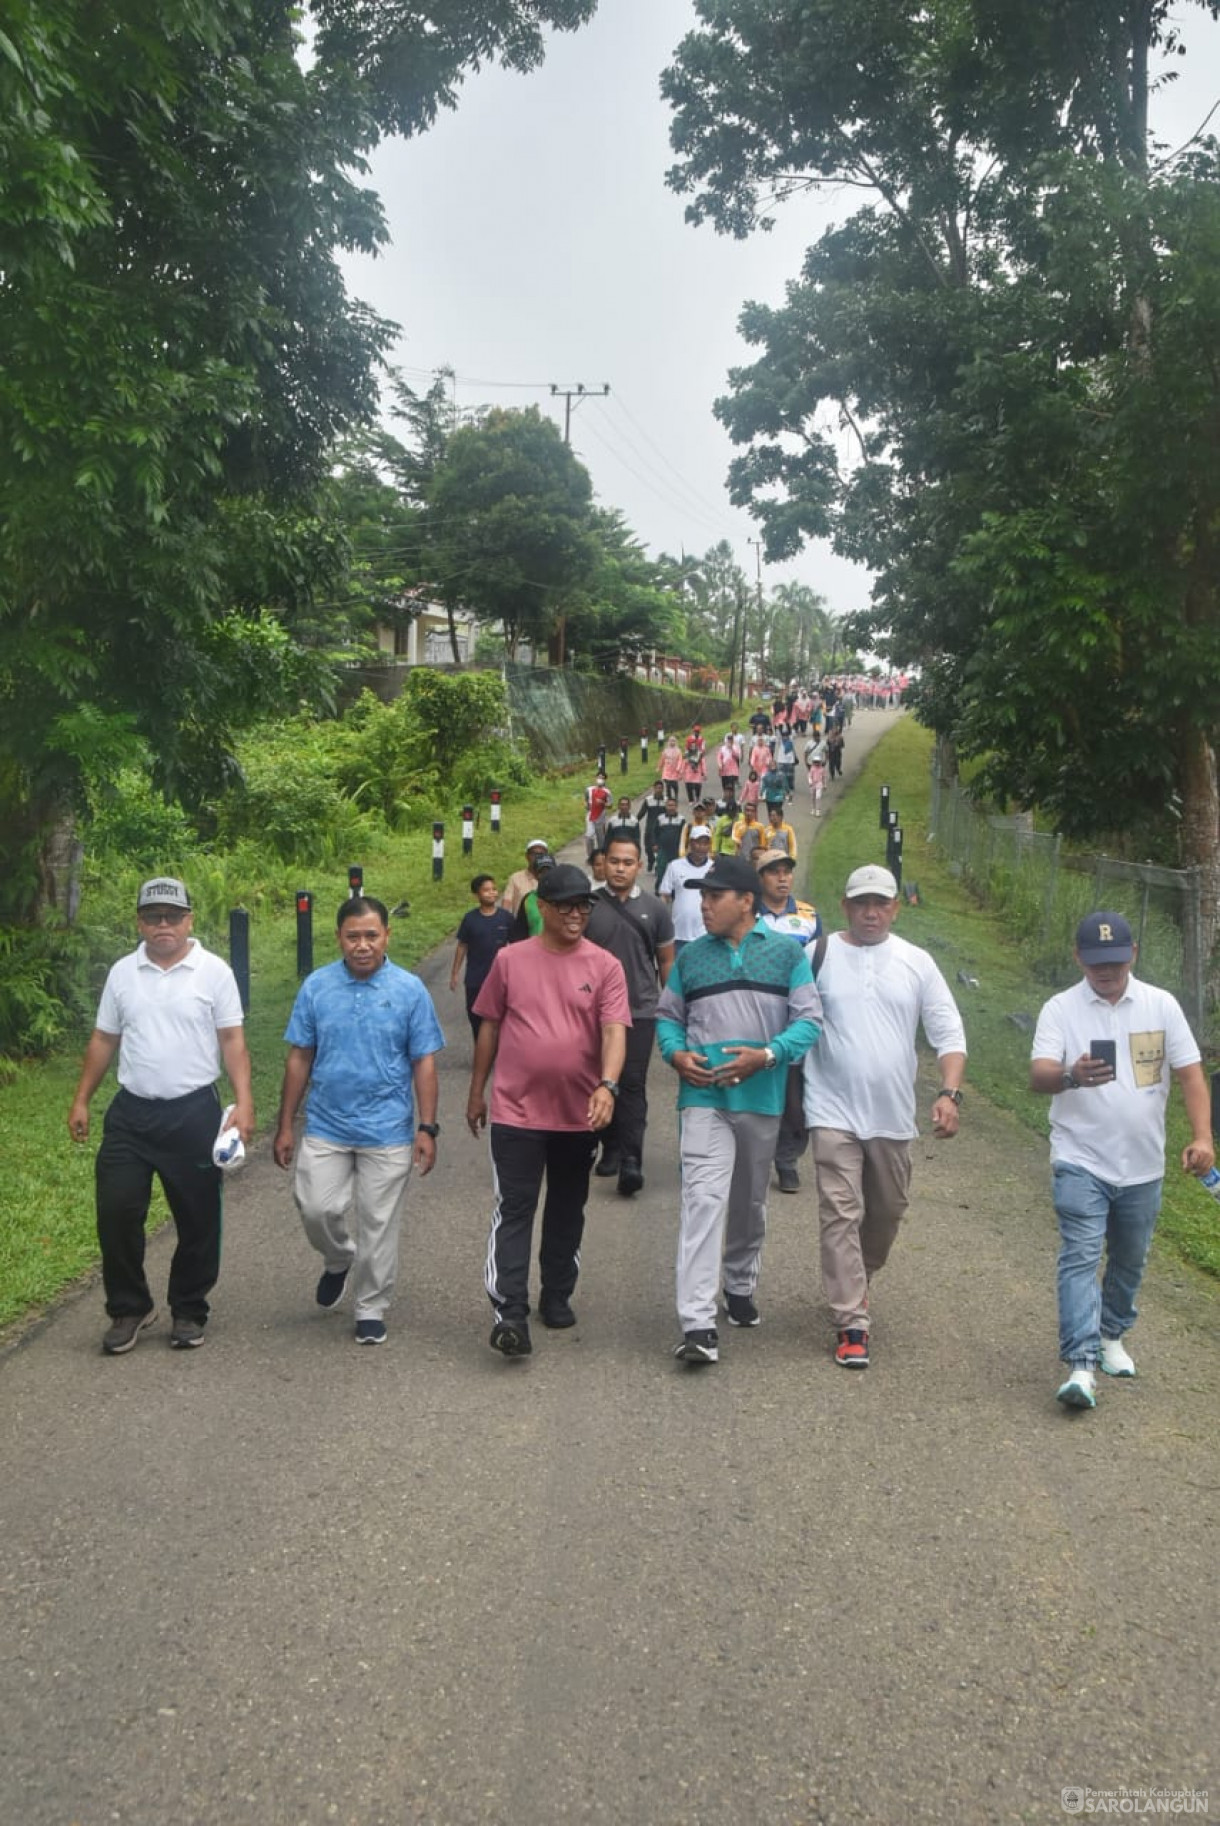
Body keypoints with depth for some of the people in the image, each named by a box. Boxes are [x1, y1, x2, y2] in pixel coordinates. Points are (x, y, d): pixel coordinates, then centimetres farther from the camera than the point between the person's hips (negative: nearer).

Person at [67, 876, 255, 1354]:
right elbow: (103, 1040, 12)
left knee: (198, 1221, 6)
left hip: (194, 1113, -2)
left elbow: (232, 1041, -5)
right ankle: (129, 1309, 19)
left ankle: (188, 1312, 22)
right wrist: (81, 1100, 9)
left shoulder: (214, 971, -4)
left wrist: (244, 1102, -15)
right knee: (116, 1215, 1)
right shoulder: (123, 973, 6)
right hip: (131, 1112, 3)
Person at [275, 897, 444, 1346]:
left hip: (387, 1131, -1)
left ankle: (371, 1310, 22)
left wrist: (426, 1129, -6)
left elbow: (424, 1064, -2)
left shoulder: (409, 989, -4)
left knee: (378, 1226, 5)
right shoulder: (316, 986, 0)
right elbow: (299, 1058, 4)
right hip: (325, 1127, 1)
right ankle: (338, 1259, 28)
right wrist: (285, 1126, 4)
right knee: (316, 1208, -5)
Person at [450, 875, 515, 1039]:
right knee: (475, 1015, 12)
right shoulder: (470, 919, -6)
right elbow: (462, 946, 2)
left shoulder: (506, 917, -7)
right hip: (475, 979, 1)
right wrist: (455, 973, 3)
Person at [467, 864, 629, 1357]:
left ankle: (557, 1296, 33)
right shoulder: (510, 960, 0)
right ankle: (510, 1313, -6)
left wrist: (607, 1085, -28)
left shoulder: (605, 967, -2)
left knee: (567, 1211, 16)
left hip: (579, 1114, 1)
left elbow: (614, 1031, -12)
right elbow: (489, 1027, 8)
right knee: (513, 1211, -5)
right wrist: (476, 1092, 11)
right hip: (516, 1112, -1)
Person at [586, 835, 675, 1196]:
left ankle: (631, 1160, -11)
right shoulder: (589, 905, 3)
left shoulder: (655, 909, 4)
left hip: (640, 1010, -2)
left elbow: (666, 961, 10)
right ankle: (611, 1149, 22)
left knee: (632, 1085, -8)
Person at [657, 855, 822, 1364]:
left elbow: (808, 1020, -2)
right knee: (702, 1200, -13)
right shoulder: (690, 957, 8)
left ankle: (741, 1287, 41)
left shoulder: (786, 953, 1)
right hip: (704, 1097, 0)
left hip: (762, 1098, 1)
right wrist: (676, 1053, -6)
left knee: (750, 1202, 17)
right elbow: (667, 1015, 15)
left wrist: (766, 1055, -17)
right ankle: (698, 1325, -16)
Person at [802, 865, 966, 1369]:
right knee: (841, 1215, -7)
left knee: (888, 1210, 18)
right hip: (834, 1112, -3)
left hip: (893, 1116, 3)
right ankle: (852, 1323, -2)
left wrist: (949, 1093, -11)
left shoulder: (916, 962, 2)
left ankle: (855, 1280, 44)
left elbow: (948, 1032, 2)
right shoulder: (819, 955, -3)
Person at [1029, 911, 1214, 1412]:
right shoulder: (1060, 1009, -8)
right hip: (1080, 1162, -3)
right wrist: (1070, 1076, -43)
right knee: (1080, 1258, -12)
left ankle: (1111, 1335, 39)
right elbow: (1038, 1076, -20)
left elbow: (1190, 1073, 0)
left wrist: (1201, 1136, -14)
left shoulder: (1161, 1005, 0)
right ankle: (1081, 1366, -13)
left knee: (1129, 1262, 17)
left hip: (1142, 1166, 3)